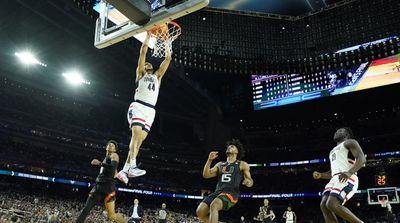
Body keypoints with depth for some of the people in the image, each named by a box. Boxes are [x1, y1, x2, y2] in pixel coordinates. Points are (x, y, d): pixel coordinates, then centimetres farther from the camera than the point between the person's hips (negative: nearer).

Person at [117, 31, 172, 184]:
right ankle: (132, 167, -34)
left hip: (150, 111, 5)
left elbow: (167, 59, 23)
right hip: (138, 106, -4)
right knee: (137, 134, -23)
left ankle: (124, 171, -2)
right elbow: (143, 52, 10)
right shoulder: (140, 73, 19)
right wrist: (148, 36, 12)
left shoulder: (157, 76, 30)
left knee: (139, 140, -3)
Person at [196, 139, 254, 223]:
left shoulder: (242, 165, 12)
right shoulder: (220, 164, 24)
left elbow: (250, 181, 10)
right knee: (200, 211, -16)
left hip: (231, 193, -5)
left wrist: (249, 182, -15)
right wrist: (209, 160, 5)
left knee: (213, 206, -34)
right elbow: (206, 175, 15)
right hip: (218, 191, 5)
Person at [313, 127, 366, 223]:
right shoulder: (333, 151, 33)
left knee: (332, 205, -25)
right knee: (324, 205, -11)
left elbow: (361, 158, -10)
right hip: (335, 179, 8)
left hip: (347, 179, -8)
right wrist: (320, 175, 12)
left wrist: (349, 172, -28)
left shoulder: (350, 142, 8)